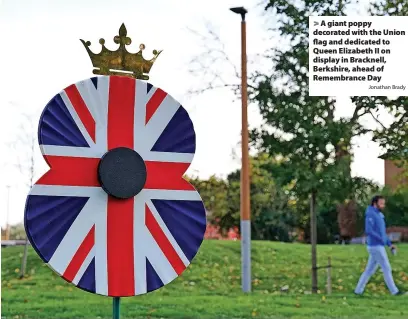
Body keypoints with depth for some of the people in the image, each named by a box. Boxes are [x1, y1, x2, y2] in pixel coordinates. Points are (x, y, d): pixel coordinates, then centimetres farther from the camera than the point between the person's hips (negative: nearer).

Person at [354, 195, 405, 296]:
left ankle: (358, 290, 14)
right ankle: (394, 291, 5)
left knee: (370, 270, 11)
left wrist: (390, 244, 13)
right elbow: (368, 231, -24)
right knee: (387, 269, -3)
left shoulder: (379, 216, 18)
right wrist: (382, 240, -18)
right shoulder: (371, 215, -14)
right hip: (376, 247, -10)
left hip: (378, 247, 10)